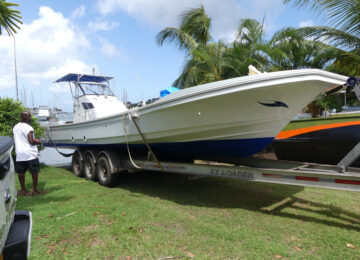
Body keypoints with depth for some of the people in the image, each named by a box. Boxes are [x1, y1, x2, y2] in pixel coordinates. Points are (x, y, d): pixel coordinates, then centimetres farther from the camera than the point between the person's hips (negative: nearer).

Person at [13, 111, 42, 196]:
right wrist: (38, 142, 1)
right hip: (30, 154, -6)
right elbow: (31, 141, -19)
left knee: (21, 172, 12)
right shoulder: (28, 128, -14)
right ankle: (35, 190, 9)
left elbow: (16, 140, 18)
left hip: (19, 154, 6)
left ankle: (23, 190, 18)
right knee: (34, 171, 4)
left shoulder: (15, 127, 9)